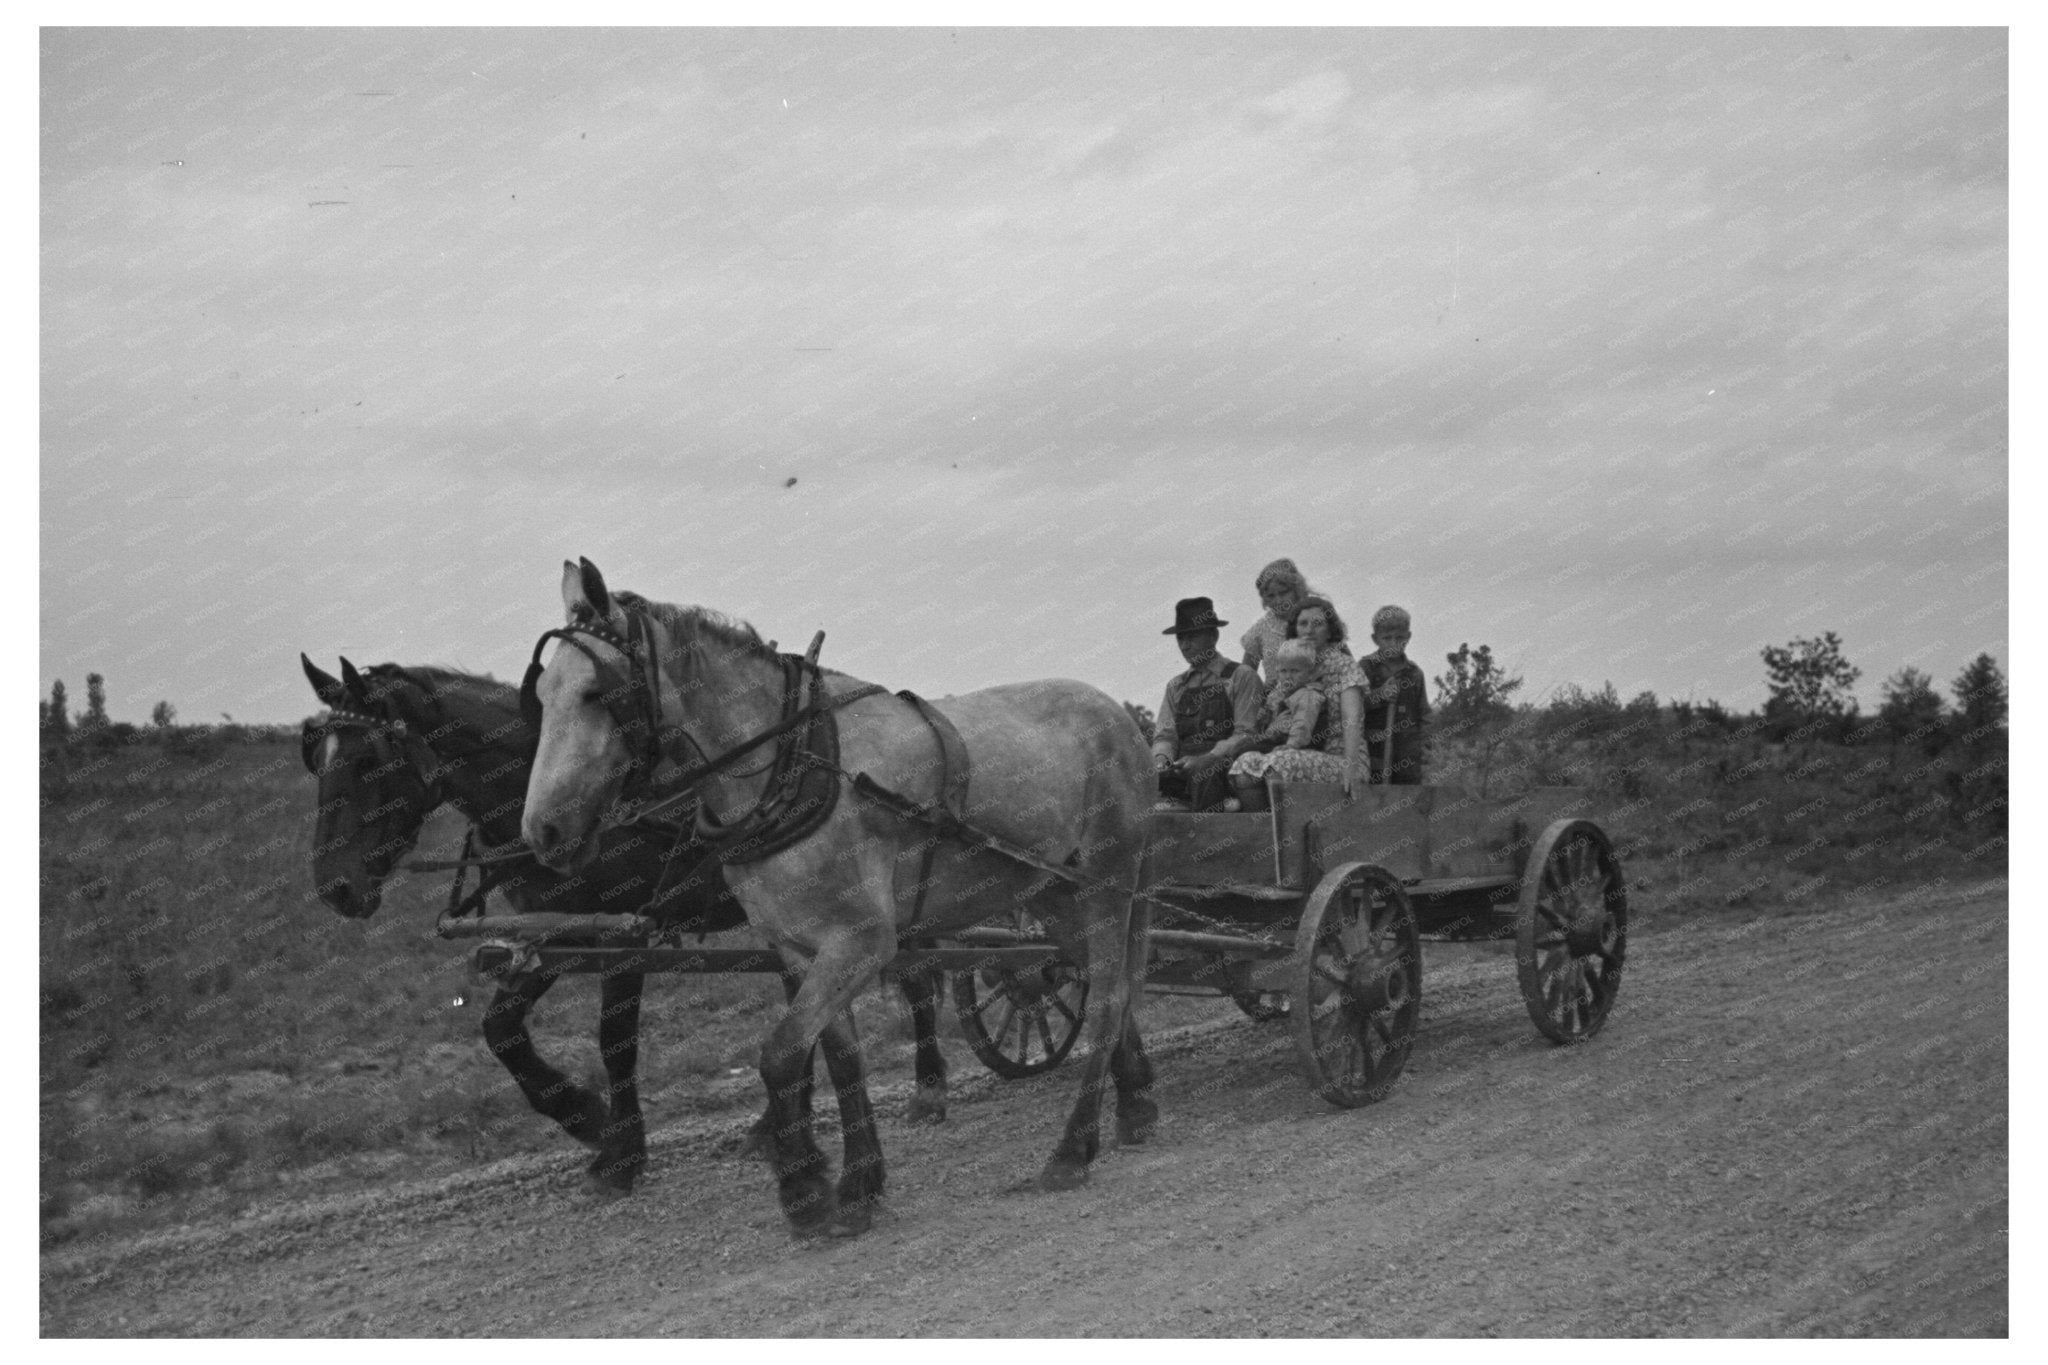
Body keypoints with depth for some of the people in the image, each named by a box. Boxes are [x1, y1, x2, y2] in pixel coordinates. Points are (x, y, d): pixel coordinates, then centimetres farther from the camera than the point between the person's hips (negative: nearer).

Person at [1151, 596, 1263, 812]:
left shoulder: (1241, 677, 5)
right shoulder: (1176, 686, 22)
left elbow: (1246, 735, -4)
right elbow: (1165, 734, 14)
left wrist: (1206, 760, -17)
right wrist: (1162, 759, -10)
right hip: (1180, 769, 4)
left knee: (1204, 779, -37)